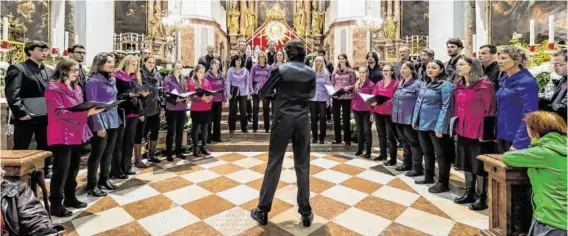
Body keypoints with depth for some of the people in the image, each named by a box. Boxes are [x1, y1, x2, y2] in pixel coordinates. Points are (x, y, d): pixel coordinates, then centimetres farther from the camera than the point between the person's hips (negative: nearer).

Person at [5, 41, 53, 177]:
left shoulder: (49, 71, 14)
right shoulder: (17, 69, -5)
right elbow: (11, 93, -14)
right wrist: (21, 112, -22)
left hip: (45, 117, 6)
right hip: (26, 117, -6)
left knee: (45, 146, 15)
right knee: (20, 149, 5)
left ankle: (45, 170, 29)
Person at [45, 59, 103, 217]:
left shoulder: (76, 88, 13)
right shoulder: (53, 89, -12)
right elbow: (59, 113, -21)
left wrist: (91, 110, 1)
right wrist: (86, 113, -30)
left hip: (77, 134, 8)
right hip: (61, 136, -8)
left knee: (74, 168, 15)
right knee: (61, 170, -2)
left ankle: (70, 197, 29)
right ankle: (55, 205, 11)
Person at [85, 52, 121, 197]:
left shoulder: (112, 79, 10)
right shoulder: (93, 81, -12)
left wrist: (115, 117, 15)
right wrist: (99, 125, -17)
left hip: (113, 120, 7)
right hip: (101, 122, -7)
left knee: (109, 152, 15)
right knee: (97, 154, 1)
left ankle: (104, 179, 29)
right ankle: (92, 185, 13)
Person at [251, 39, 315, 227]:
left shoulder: (280, 70, -5)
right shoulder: (311, 73, 4)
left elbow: (263, 93, 1)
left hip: (283, 118, -2)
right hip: (302, 120, 3)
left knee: (274, 163, 5)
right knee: (302, 165, 9)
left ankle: (263, 210, 14)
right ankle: (306, 212, 17)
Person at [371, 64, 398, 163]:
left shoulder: (396, 83, -5)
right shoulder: (379, 83, 13)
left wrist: (386, 102, -23)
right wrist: (373, 101, -6)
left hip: (390, 113, -6)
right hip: (378, 112, 6)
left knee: (390, 136, -2)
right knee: (381, 134, 16)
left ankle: (393, 158, 6)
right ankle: (382, 154, 30)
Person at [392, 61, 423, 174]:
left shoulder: (417, 84, -10)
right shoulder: (400, 83, 14)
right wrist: (395, 114, 16)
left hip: (410, 119, -8)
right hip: (399, 118, 8)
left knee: (413, 143, 1)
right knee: (404, 142, 17)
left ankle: (417, 168, 11)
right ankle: (407, 163, 30)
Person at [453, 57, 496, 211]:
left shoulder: (485, 85, -11)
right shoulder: (459, 86, 10)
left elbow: (490, 110, -14)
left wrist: (485, 132, -16)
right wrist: (455, 127, 12)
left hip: (478, 133, -7)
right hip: (463, 131, 7)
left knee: (479, 165, 4)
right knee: (466, 163, 16)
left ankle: (482, 197, 19)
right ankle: (469, 193, 30)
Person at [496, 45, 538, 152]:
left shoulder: (527, 82, -14)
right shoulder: (505, 80, 9)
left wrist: (518, 143, -22)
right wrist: (497, 134, 13)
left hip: (515, 138, -7)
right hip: (502, 135, 7)